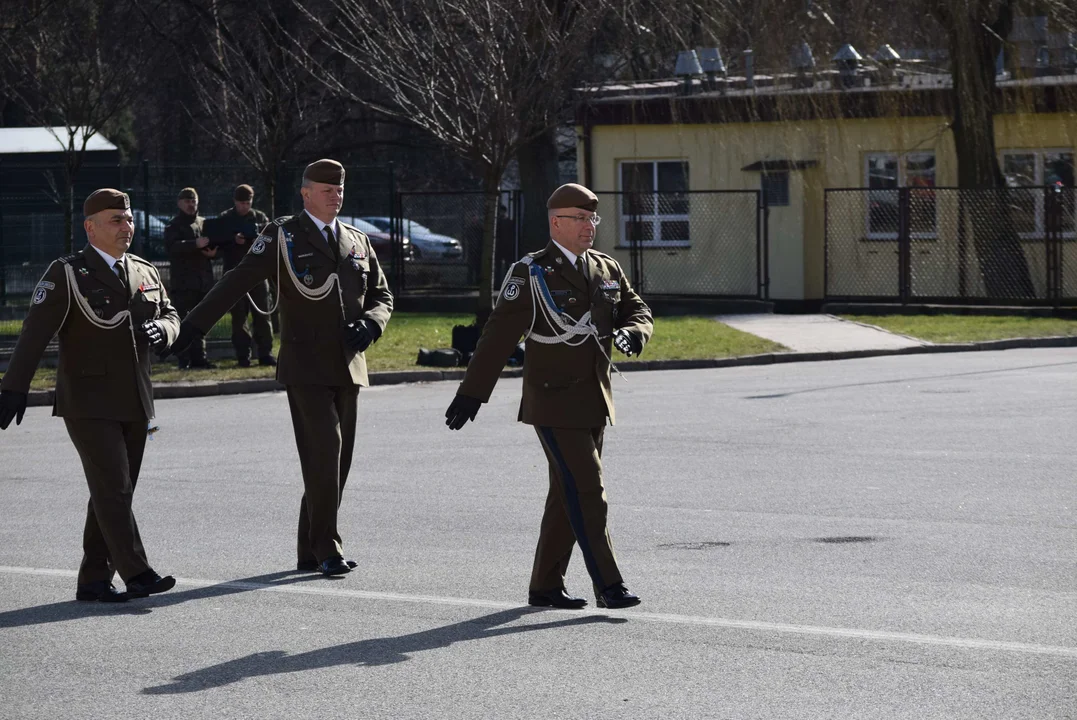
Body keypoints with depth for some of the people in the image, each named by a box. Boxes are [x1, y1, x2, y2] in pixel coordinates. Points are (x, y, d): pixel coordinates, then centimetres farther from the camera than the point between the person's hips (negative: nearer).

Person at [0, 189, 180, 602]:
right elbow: (35, 333, -13)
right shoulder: (67, 275, -6)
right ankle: (137, 575, -13)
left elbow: (170, 315, 20)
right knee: (112, 489, -12)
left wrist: (161, 329, -7)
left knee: (113, 494, 8)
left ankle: (93, 581, 14)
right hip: (88, 404, -6)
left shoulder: (145, 274, 12)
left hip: (133, 404, 6)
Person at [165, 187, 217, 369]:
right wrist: (195, 244, -30)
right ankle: (183, 360, -7)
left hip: (203, 280, 6)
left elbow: (215, 243, 24)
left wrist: (214, 251, 0)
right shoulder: (174, 225, 0)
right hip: (183, 280, -6)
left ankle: (199, 358, 13)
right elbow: (172, 246, -18)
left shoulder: (204, 223, 17)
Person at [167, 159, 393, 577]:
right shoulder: (282, 238, -2)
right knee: (324, 451, -16)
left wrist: (369, 325, -5)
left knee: (338, 460, 6)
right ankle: (327, 549, -12)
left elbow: (381, 297, 18)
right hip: (306, 367, -5)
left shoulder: (357, 242, 14)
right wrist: (192, 326, -17)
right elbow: (236, 283, -8)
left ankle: (310, 552, 15)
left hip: (348, 369, 5)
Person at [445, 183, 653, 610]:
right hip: (554, 403, -7)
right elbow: (499, 335, -13)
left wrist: (635, 333, -12)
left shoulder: (607, 270, 11)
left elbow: (637, 311, 15)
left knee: (568, 494, 11)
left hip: (594, 402, 7)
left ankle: (546, 586, 19)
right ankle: (607, 586, -10)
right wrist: (472, 393, -18)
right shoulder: (531, 274, -9)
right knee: (586, 490, -12)